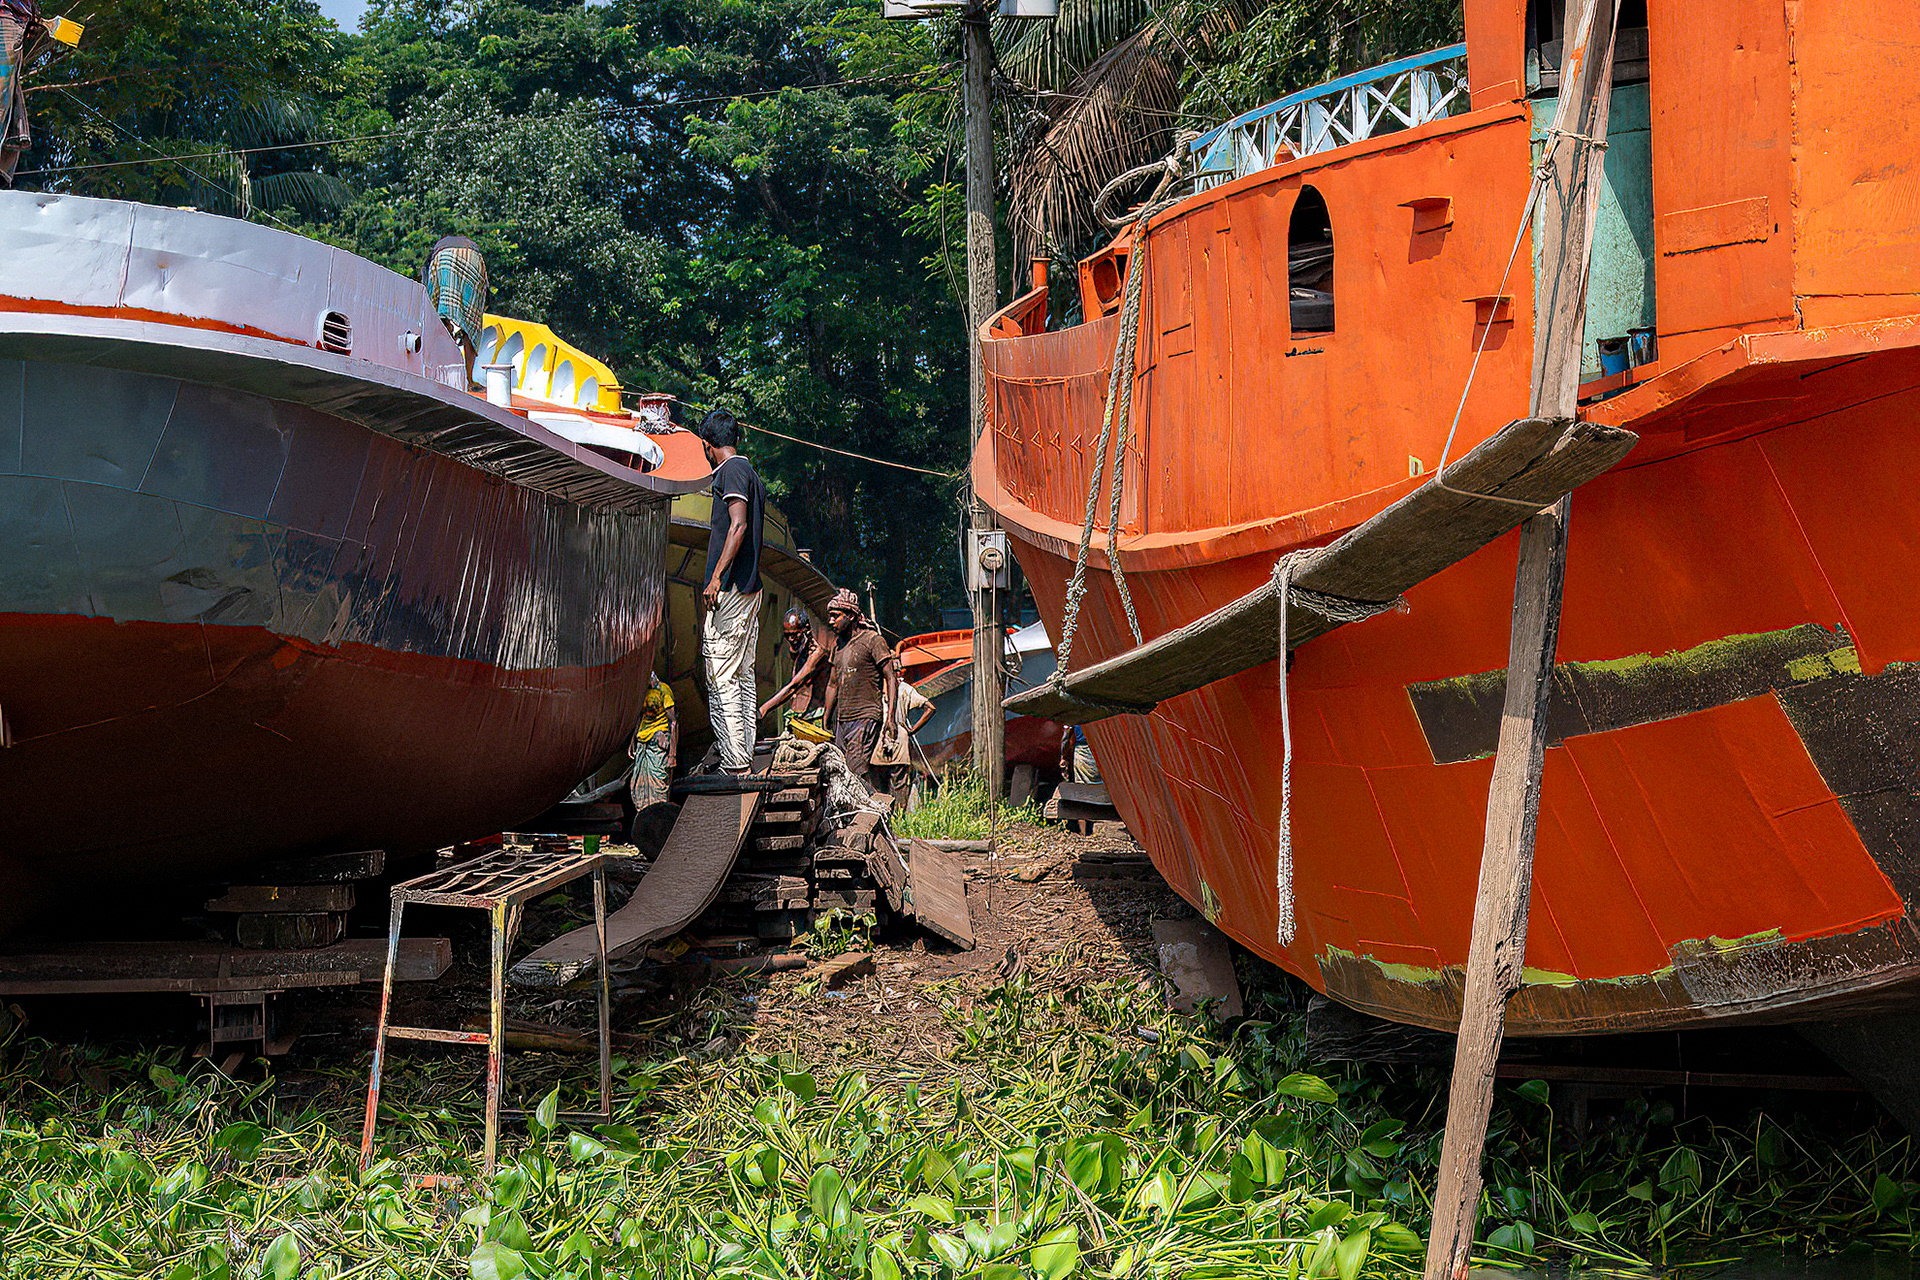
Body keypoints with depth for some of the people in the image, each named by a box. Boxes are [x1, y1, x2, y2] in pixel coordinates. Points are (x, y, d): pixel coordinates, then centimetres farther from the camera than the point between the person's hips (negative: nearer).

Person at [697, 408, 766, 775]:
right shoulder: (752, 475, 20)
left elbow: (739, 525, -20)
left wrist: (716, 577, -23)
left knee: (721, 678, -10)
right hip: (751, 589, 10)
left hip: (729, 591, -10)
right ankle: (744, 759, 11)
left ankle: (735, 763, -13)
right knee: (744, 678, 10)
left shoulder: (731, 471, -8)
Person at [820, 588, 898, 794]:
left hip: (865, 717, -8)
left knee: (857, 770, -18)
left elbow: (891, 678, -6)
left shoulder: (872, 640, -4)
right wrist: (826, 721, 21)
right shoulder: (838, 646, 18)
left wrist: (890, 717, -13)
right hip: (841, 720, 8)